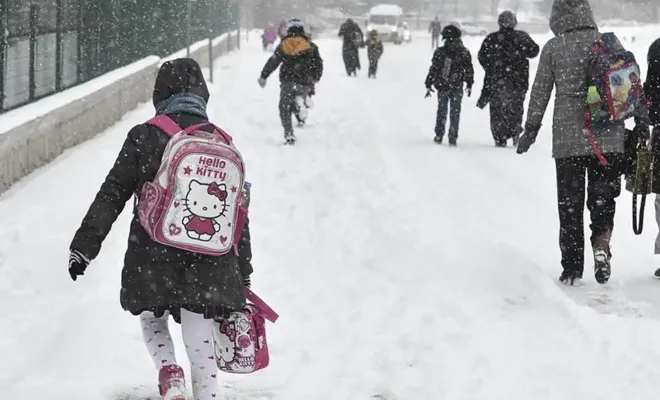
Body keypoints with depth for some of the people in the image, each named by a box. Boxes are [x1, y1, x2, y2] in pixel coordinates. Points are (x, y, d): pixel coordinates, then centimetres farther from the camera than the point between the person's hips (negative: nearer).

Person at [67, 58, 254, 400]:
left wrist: (84, 245, -1)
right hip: (208, 265, 2)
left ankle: (167, 370, 0)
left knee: (151, 315, 24)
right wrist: (243, 274, 17)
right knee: (200, 344, 9)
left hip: (153, 259, -2)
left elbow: (111, 195, -6)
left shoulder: (145, 136, -4)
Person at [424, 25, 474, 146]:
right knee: (455, 113, 9)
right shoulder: (464, 53, -4)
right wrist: (469, 85, 15)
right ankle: (452, 138, 6)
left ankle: (439, 136, 15)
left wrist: (428, 85, 3)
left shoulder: (439, 52, -8)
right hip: (457, 88, 0)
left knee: (442, 112, 15)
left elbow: (433, 70, -5)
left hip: (442, 87, 0)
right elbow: (469, 71, 3)